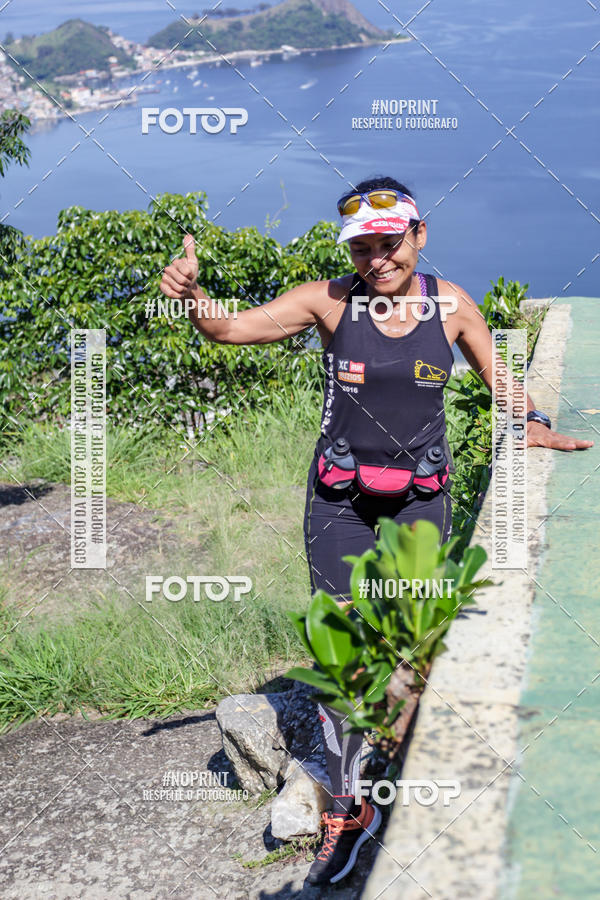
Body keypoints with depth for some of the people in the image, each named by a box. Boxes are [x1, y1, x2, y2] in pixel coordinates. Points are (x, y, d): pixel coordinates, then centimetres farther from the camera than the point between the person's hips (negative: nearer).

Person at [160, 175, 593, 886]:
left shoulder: (449, 303, -1)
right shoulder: (330, 301, -7)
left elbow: (498, 376, 11)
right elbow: (230, 328, -13)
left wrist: (532, 423, -7)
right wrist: (190, 295, -33)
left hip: (421, 498, 1)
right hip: (340, 499, -1)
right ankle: (347, 811, 9)